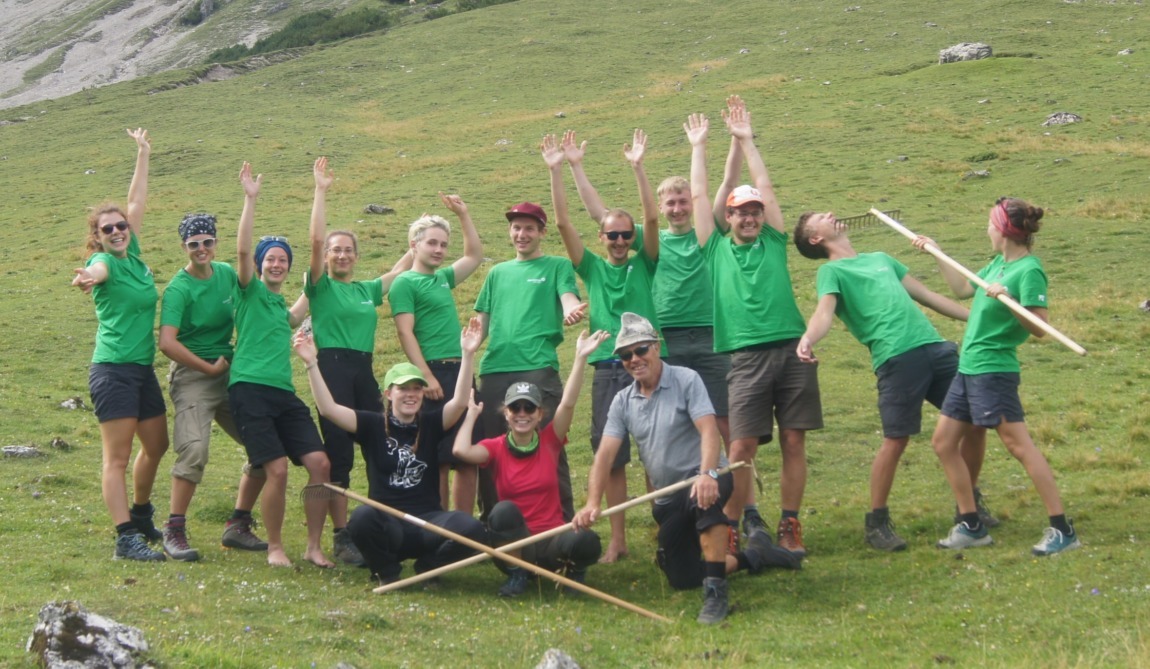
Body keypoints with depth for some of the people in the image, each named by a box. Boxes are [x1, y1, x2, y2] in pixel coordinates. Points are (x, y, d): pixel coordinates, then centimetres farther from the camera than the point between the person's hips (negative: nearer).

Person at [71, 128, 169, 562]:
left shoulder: (134, 256, 9)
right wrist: (87, 278, -61)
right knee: (118, 457, -8)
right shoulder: (105, 261, -11)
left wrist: (143, 154, 26)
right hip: (113, 371, -8)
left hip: (143, 369, 8)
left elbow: (137, 202, 19)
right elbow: (98, 269, -38)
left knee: (156, 446, 19)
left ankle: (141, 516, 37)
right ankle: (126, 539, -10)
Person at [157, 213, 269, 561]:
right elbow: (167, 343, -22)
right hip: (192, 375, -7)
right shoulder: (178, 289, -12)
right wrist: (210, 367, -14)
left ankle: (238, 526, 16)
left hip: (230, 372, 7)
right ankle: (174, 532, -10)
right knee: (194, 451, -22)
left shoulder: (228, 274, 7)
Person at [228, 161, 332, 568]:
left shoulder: (281, 304, 22)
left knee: (319, 463, -6)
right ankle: (274, 547, 4)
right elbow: (242, 249, -11)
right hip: (250, 389, -6)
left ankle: (314, 546, 4)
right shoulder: (250, 290, 3)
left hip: (285, 393, 7)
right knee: (277, 468, -14)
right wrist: (250, 199, -16)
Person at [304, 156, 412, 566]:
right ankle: (341, 539, -2)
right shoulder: (321, 286, 2)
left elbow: (401, 269, 30)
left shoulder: (368, 289, 18)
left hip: (364, 371, 6)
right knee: (338, 454, -6)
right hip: (332, 368, -6)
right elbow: (315, 239, -9)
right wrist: (321, 192, -8)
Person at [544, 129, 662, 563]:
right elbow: (562, 223, 4)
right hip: (606, 369, 2)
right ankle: (617, 540, 9)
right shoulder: (592, 268, 11)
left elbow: (652, 218, -5)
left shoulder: (643, 265, 8)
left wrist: (637, 167, -13)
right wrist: (557, 171, -4)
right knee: (612, 457, 3)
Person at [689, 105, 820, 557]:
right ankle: (731, 528, 4)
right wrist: (698, 146, 21)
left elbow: (765, 185, 14)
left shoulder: (773, 243, 15)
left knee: (794, 442, 2)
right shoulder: (716, 249, 13)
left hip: (792, 349, 2)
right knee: (742, 447, -6)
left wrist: (745, 140, 19)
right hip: (747, 357, -2)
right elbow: (698, 196, 14)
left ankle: (789, 527, 10)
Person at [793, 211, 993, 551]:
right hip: (896, 358, -6)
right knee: (896, 440, -9)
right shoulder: (831, 271, 9)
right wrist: (808, 339, -32)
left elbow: (927, 296, 31)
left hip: (936, 346, 6)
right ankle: (876, 522, 6)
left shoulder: (881, 259, 29)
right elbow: (825, 310, -9)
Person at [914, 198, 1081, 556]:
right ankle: (971, 526, 19)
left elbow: (1039, 328, -21)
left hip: (993, 370, -10)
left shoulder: (1029, 271, -15)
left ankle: (1062, 530, -5)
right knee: (944, 442, 11)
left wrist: (1008, 300, -34)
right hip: (968, 367, 10)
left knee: (1019, 445, -10)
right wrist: (936, 253, 27)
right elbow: (964, 288, 28)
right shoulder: (998, 263, 11)